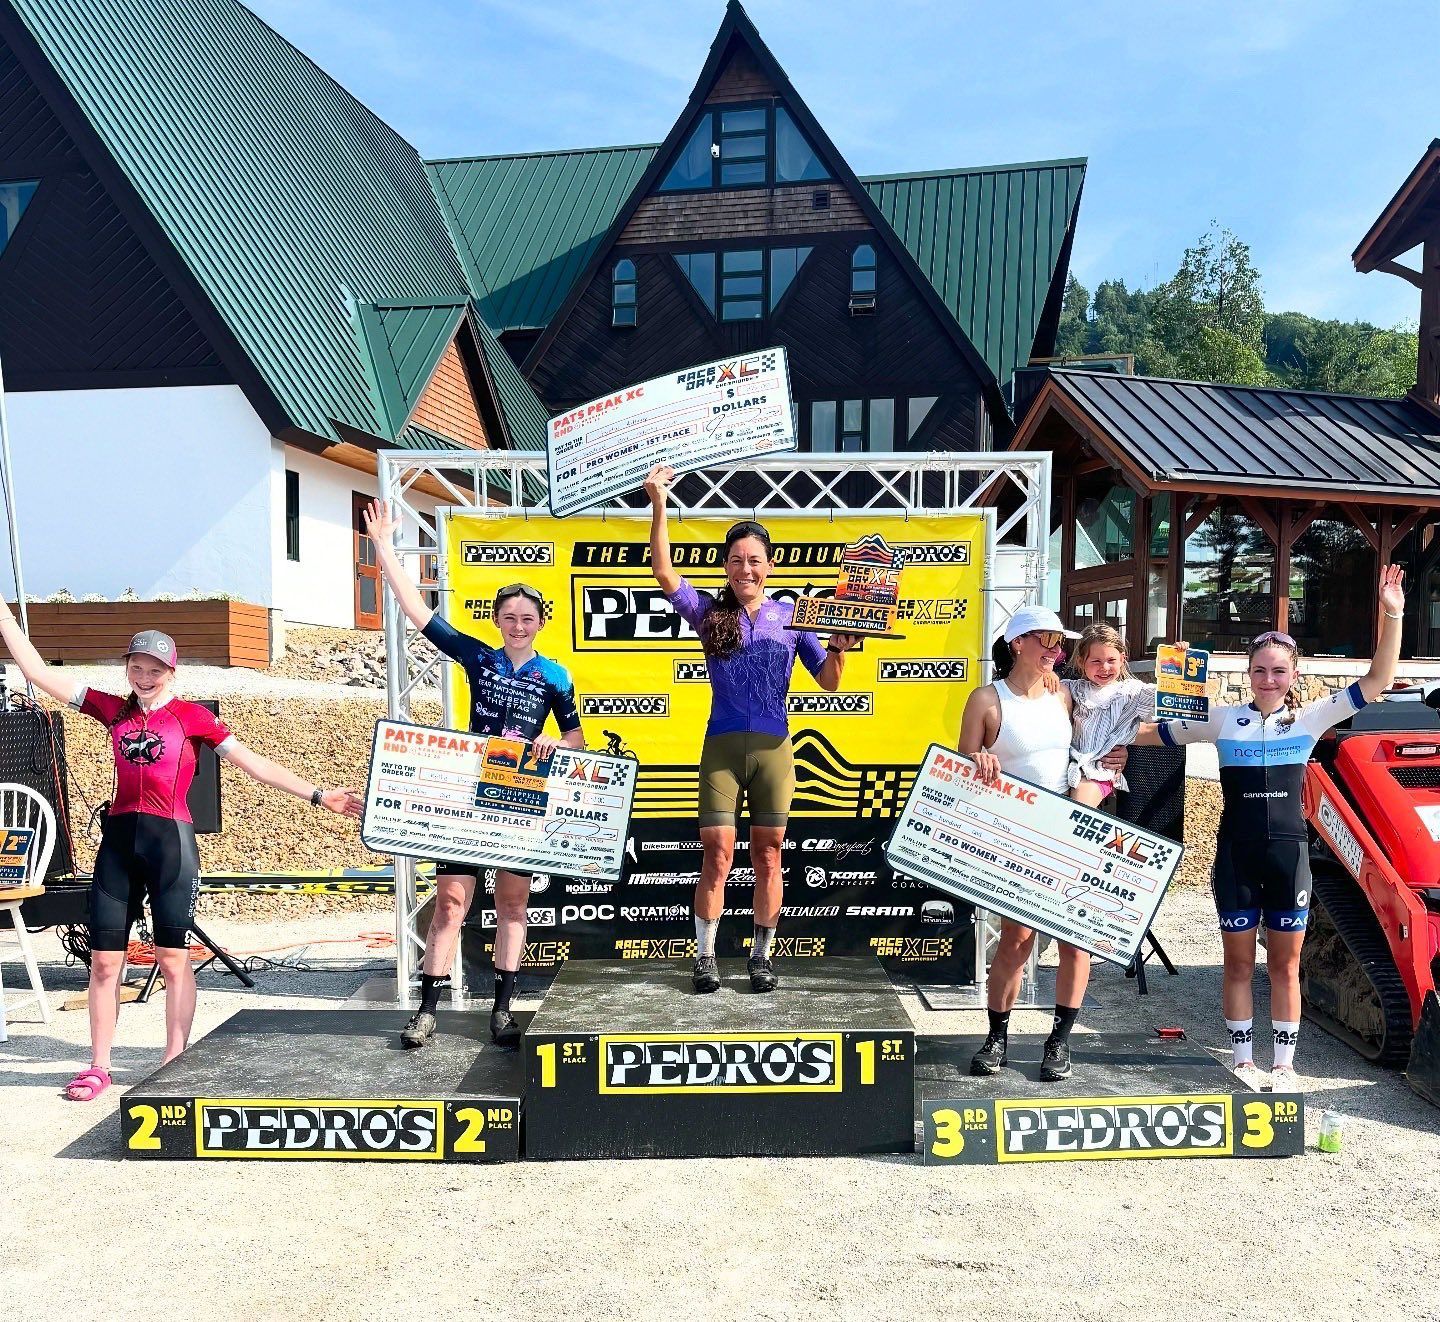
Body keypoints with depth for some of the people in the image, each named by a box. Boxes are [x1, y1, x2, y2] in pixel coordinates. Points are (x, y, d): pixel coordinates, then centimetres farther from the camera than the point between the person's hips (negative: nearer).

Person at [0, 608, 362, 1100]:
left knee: (173, 959, 2)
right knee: (104, 960, 6)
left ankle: (174, 1063, 13)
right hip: (118, 838, 3)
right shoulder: (113, 710, 10)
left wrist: (317, 796, -7)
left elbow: (254, 764, -2)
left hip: (170, 839, -3)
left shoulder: (192, 716, 0)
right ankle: (98, 1067, 20)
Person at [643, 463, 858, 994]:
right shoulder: (709, 612, 3)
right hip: (722, 747, -1)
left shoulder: (791, 615, 6)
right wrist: (659, 505, -21)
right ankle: (705, 956, 15)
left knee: (768, 855, 7)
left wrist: (839, 648, -14)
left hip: (774, 748, 1)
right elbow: (664, 574, -13)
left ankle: (762, 955, 22)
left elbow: (829, 683, 6)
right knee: (717, 853, 0)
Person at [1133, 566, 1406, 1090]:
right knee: (1238, 964, 10)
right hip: (1236, 856, 0)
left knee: (1286, 966, 10)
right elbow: (1158, 732, 10)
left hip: (1289, 854, 0)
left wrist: (1391, 615, -12)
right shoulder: (1224, 720, 0)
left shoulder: (1310, 719, 0)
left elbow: (1377, 681, -4)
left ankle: (1284, 1064, 24)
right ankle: (1243, 1060, 24)